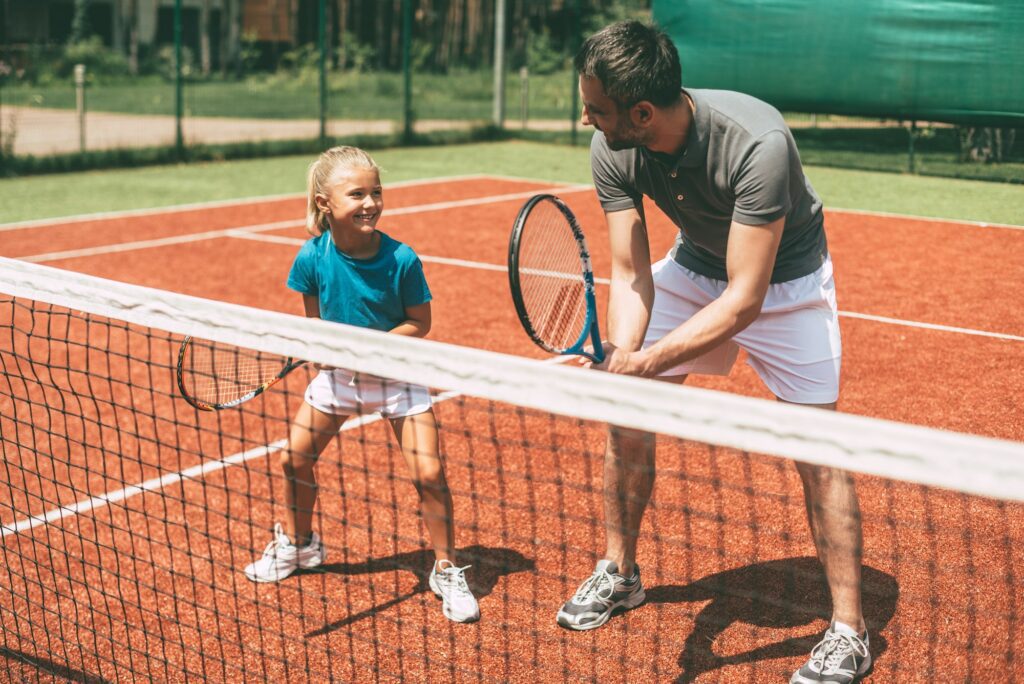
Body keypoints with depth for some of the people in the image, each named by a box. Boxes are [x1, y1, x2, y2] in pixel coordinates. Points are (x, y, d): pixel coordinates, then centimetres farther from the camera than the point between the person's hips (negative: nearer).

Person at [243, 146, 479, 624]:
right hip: (338, 374, 3)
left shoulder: (401, 259, -22)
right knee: (295, 457, 7)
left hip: (396, 374, -3)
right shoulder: (313, 257, -14)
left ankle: (447, 571, 7)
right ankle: (298, 543, 35)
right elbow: (315, 316, 3)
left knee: (428, 473, -12)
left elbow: (420, 323, -12)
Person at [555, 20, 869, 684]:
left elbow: (745, 299, -39)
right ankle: (620, 572, 24)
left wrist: (648, 362, -47)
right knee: (625, 417, 2)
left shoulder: (758, 143, -40)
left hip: (783, 278, -5)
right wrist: (620, 354, -37)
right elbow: (630, 274, -18)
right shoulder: (613, 151, -23)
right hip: (695, 265, 5)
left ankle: (849, 630, 2)